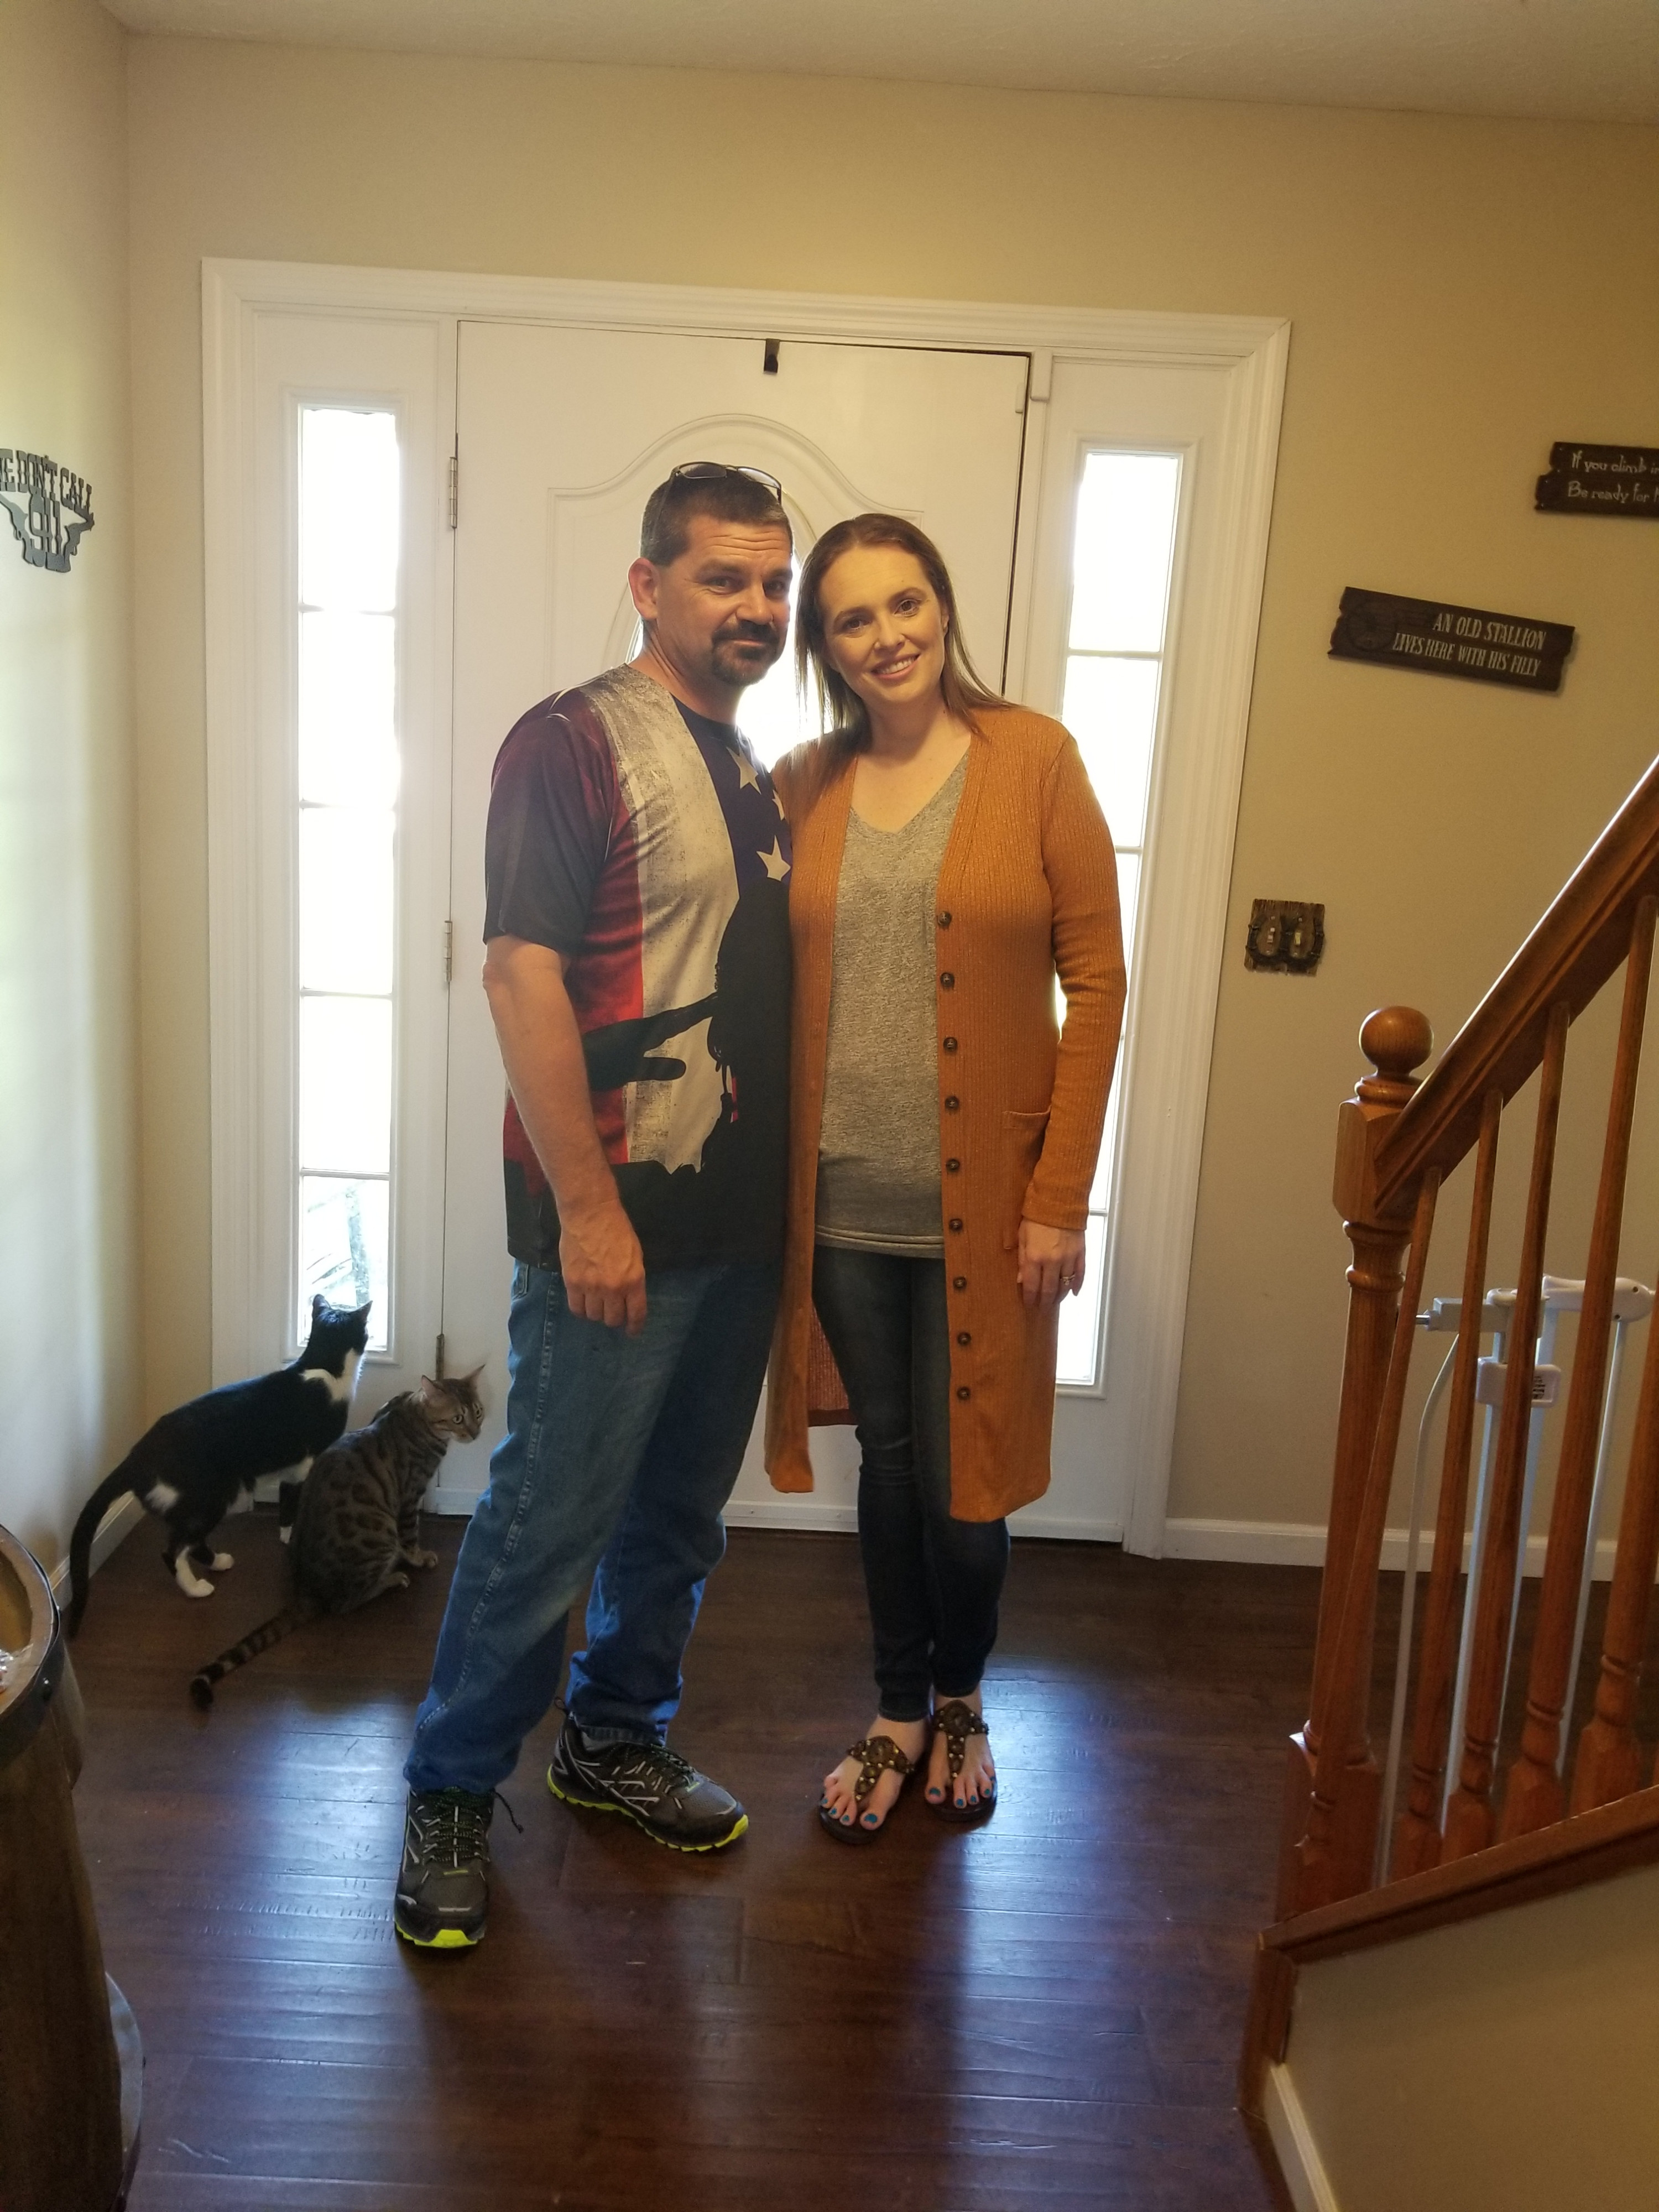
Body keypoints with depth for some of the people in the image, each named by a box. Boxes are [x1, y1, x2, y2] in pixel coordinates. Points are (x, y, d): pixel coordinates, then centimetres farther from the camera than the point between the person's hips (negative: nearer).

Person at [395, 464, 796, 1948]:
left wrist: (785, 1188, 15)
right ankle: (450, 1800, 21)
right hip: (617, 1223, -8)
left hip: (741, 1220, 8)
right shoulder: (573, 744, -10)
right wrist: (586, 1206, -20)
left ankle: (616, 1740, 37)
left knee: (682, 1510, 18)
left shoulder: (756, 773, 14)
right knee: (548, 1520, 2)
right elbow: (523, 976, -17)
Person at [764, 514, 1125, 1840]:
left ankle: (962, 1695, 36)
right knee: (889, 1459, 15)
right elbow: (768, 992, 7)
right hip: (844, 1199, 3)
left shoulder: (1035, 759, -5)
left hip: (984, 1202, -2)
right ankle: (899, 1712, 35)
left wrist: (1061, 1198, -10)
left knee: (963, 1478, 7)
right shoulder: (803, 787, 4)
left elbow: (1097, 981, -7)